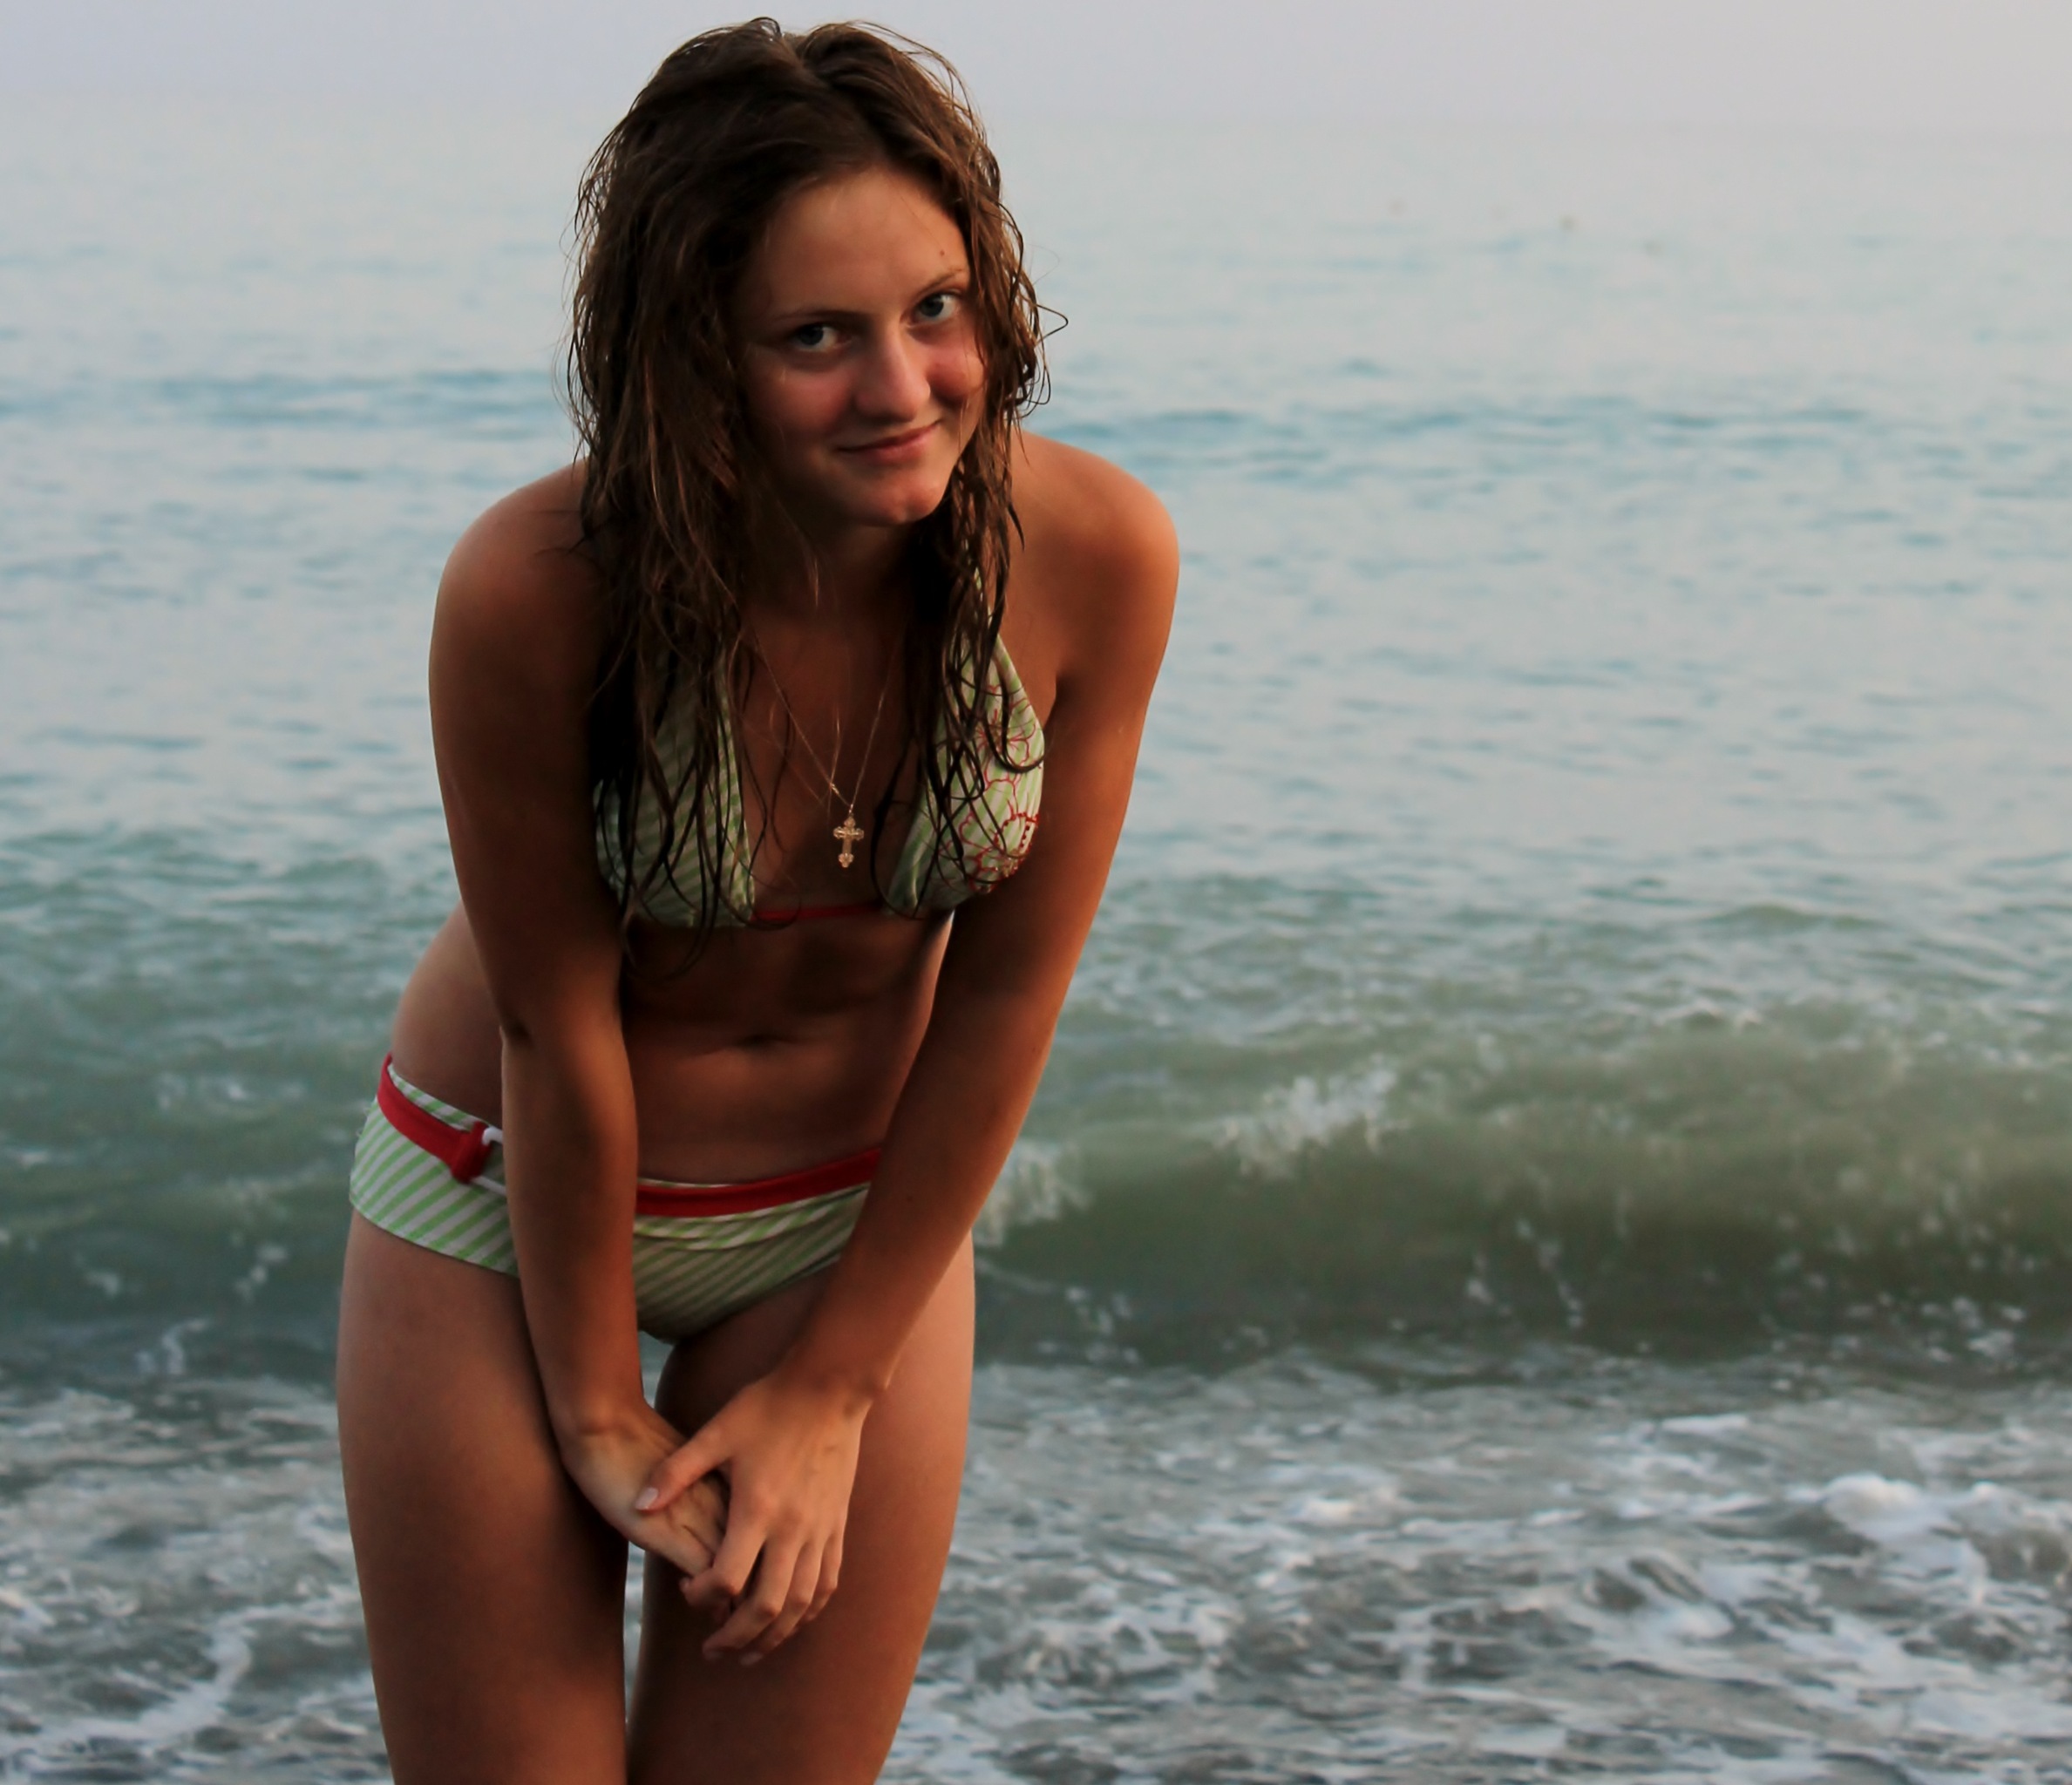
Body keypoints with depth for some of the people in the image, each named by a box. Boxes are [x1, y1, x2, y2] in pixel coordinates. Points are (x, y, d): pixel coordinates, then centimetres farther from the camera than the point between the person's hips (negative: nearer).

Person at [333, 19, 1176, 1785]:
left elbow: (1006, 994, -12)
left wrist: (830, 1388, -7)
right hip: (510, 1212, -2)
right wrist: (598, 1411, -7)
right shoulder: (534, 589, -28)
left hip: (863, 1218, 2)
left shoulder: (1094, 550, -21)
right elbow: (558, 1032, -17)